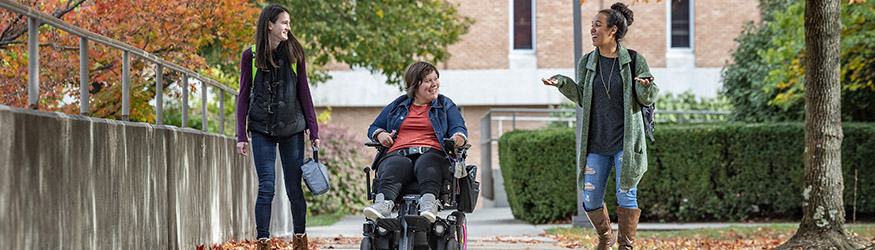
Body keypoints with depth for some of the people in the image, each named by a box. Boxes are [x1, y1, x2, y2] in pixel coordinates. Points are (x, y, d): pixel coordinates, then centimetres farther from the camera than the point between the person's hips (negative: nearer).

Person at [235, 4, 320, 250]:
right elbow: (244, 96, 4)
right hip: (262, 130, -1)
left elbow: (304, 92, 7)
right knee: (266, 188, -6)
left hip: (292, 128, 1)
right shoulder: (251, 56, 2)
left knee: (294, 188, 5)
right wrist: (241, 135, -1)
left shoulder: (294, 52, 5)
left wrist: (313, 130, 4)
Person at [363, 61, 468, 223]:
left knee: (427, 165, -39)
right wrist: (380, 134, 5)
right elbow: (373, 128, 31)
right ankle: (384, 203, -65)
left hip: (432, 153, -1)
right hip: (398, 154, 1)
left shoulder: (446, 105, 24)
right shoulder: (397, 106, 27)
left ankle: (429, 203, -65)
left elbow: (459, 128, 11)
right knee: (394, 168, -37)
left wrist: (459, 137, -15)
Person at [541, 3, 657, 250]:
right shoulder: (587, 63, 7)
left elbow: (648, 99, 0)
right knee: (591, 201, 4)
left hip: (626, 141, -3)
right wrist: (562, 83, -7)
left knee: (626, 195, -6)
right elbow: (582, 99, 7)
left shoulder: (634, 61, -2)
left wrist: (646, 86, -22)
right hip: (596, 142, 3)